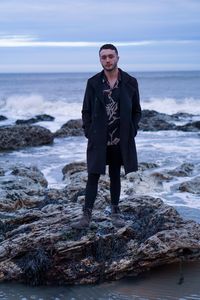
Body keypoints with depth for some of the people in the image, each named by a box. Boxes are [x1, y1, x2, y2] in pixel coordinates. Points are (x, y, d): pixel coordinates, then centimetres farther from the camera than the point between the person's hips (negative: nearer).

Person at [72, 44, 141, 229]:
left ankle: (115, 212, 24)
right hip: (98, 140, -1)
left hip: (120, 140, 1)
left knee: (115, 176, 12)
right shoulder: (93, 83, 0)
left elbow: (136, 111, 6)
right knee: (93, 176, -1)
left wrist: (131, 133, -2)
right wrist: (88, 133, -3)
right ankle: (86, 216, 2)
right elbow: (86, 111, 4)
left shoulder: (130, 82, 0)